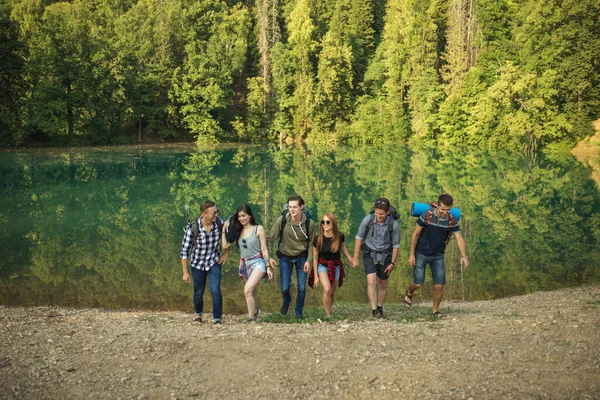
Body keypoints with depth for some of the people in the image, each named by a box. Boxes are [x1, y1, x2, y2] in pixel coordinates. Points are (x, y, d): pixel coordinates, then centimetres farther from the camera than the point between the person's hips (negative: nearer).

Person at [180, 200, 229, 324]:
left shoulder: (220, 223, -17)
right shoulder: (193, 228, -24)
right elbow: (185, 250, -16)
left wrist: (226, 253, 3)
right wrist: (185, 272, -14)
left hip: (214, 263, 1)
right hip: (197, 264, 0)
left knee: (215, 291, -15)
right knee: (198, 293, 14)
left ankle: (217, 319, -1)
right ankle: (198, 314, 43)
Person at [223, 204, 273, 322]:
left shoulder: (258, 229, -5)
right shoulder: (238, 231, 5)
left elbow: (264, 249, -3)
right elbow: (225, 245, -2)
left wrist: (268, 267, -4)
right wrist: (224, 229, -5)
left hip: (257, 262, -5)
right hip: (245, 264, 5)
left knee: (247, 289, -24)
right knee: (253, 291, 20)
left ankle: (251, 319, -17)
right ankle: (255, 311, 46)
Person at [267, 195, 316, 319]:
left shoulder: (309, 223, -15)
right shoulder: (282, 220, -18)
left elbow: (312, 243, -3)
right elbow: (271, 238, -8)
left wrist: (309, 260, -10)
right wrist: (269, 257, -13)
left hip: (301, 257, 0)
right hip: (285, 256, 0)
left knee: (302, 287, 1)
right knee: (284, 287, -2)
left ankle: (298, 313, 23)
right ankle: (286, 301, 34)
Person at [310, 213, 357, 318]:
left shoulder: (339, 236, -13)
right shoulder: (318, 239, -18)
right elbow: (315, 258, -7)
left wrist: (349, 257, 3)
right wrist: (316, 276, -5)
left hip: (336, 266, 3)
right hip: (322, 265, -2)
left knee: (332, 293, 10)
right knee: (327, 289, -24)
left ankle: (328, 311, 37)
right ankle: (328, 316, -11)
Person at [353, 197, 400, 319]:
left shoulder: (393, 225, -18)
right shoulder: (368, 220, -18)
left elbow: (396, 245, -5)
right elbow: (359, 237, -5)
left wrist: (392, 263, -4)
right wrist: (355, 257, -4)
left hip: (385, 256, 1)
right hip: (370, 255, -1)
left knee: (383, 284, 14)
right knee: (371, 282, -19)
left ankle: (380, 309, 34)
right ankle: (374, 311, -19)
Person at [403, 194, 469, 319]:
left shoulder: (452, 221, -10)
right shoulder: (426, 216, -18)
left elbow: (459, 239, -12)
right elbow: (415, 235, -9)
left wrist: (464, 256, -29)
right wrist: (411, 254, -10)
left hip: (438, 256, 3)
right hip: (421, 254, -2)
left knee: (439, 285, -5)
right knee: (418, 283, -5)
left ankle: (435, 310, 17)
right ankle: (409, 293, 31)